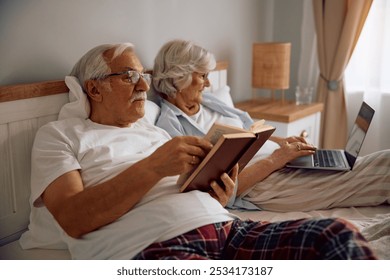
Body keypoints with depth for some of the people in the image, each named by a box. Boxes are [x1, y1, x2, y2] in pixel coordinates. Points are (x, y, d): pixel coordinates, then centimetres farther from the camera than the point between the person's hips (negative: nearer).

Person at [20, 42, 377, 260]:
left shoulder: (154, 130, 29)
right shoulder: (60, 134, 12)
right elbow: (73, 220, -4)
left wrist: (219, 196, 2)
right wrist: (153, 167, -12)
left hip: (224, 227, 7)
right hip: (149, 246, -6)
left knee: (339, 234, -16)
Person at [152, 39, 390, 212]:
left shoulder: (207, 101, 15)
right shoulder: (168, 125, -10)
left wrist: (283, 142, 3)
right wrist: (274, 160, -17)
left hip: (280, 162, 9)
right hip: (261, 184, -8)